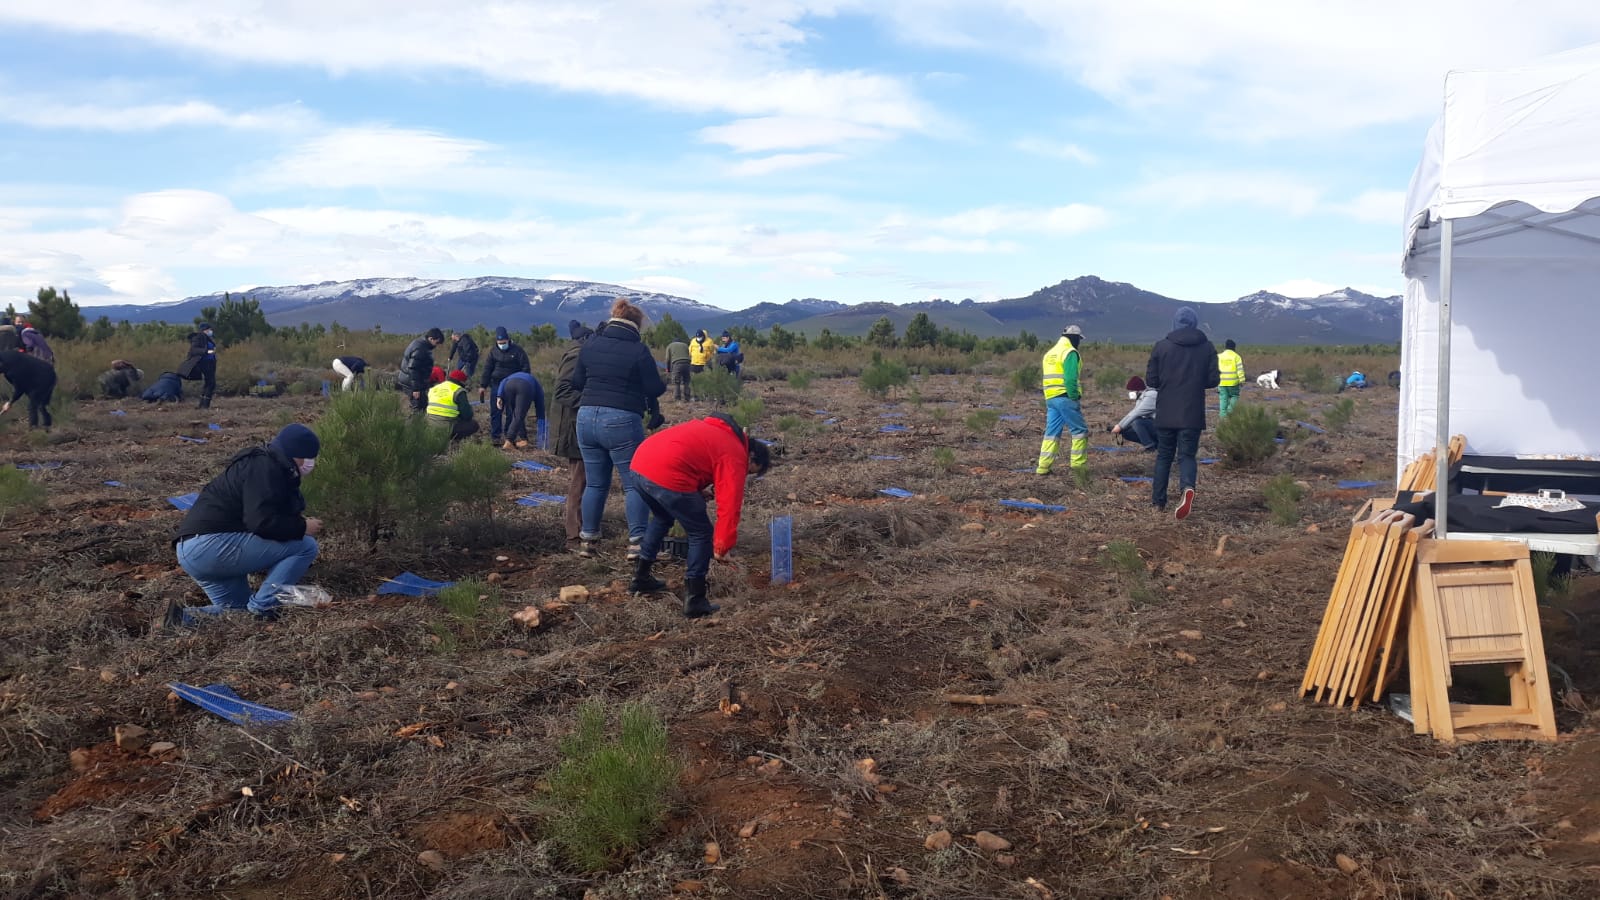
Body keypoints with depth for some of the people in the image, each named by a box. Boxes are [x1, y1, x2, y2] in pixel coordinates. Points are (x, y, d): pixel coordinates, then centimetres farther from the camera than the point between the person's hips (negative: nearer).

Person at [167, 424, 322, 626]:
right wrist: (302, 527, -12)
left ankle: (186, 619, 4)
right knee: (305, 545, -14)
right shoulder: (265, 470, -13)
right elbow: (262, 523, -24)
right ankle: (262, 608, -12)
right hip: (213, 545, -11)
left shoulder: (264, 465, 20)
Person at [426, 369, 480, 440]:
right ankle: (449, 438, -7)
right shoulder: (459, 391, -8)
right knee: (473, 424, 7)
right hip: (447, 428, -8)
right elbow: (467, 415, -10)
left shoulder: (433, 388, 14)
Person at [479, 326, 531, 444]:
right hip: (496, 385, 2)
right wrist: (483, 385, 4)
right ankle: (495, 436, 5)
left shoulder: (517, 351, -4)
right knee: (495, 410, 0)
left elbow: (525, 368, -2)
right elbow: (487, 369, 8)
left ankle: (510, 435, 8)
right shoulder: (493, 351, 5)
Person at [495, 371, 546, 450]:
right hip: (526, 387, -2)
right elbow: (540, 408, 36)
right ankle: (508, 442, -13)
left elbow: (503, 382, 22)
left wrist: (499, 397, 9)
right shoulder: (537, 387, 37)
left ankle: (523, 440, 15)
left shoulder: (513, 376, 45)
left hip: (509, 385, 2)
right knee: (519, 416, -1)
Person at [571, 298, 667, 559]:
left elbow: (577, 381, 15)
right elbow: (654, 389, -5)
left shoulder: (590, 344, 7)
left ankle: (587, 540, 19)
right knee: (634, 484, 3)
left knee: (595, 483, 15)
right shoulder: (638, 350, -8)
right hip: (622, 422, -5)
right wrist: (664, 383, 16)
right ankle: (637, 542, 0)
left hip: (587, 418, 5)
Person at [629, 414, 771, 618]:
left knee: (662, 518, 34)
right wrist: (722, 547, 4)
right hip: (667, 475, -9)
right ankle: (694, 601, 8)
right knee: (701, 535, 7)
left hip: (639, 464, 9)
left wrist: (697, 493, 21)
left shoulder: (716, 432, 29)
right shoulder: (735, 456, 3)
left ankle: (640, 577, 40)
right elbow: (729, 505, -2)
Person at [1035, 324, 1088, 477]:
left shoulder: (1050, 353, 18)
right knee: (1079, 431, 2)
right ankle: (1078, 465, 2)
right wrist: (1075, 397, -14)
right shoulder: (1070, 352, -9)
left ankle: (1043, 467, 6)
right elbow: (1071, 379, -20)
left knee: (1052, 432, 10)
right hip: (1065, 398, -8)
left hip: (1050, 398, 8)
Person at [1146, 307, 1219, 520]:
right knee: (1187, 455, 3)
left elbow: (1151, 380, -2)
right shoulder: (1207, 347, 0)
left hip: (1166, 413, 0)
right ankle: (1187, 488, -26)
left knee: (1164, 456, 14)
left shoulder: (1162, 346, -3)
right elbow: (1213, 380, 1)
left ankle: (1158, 500, 20)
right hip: (1193, 414, 0)